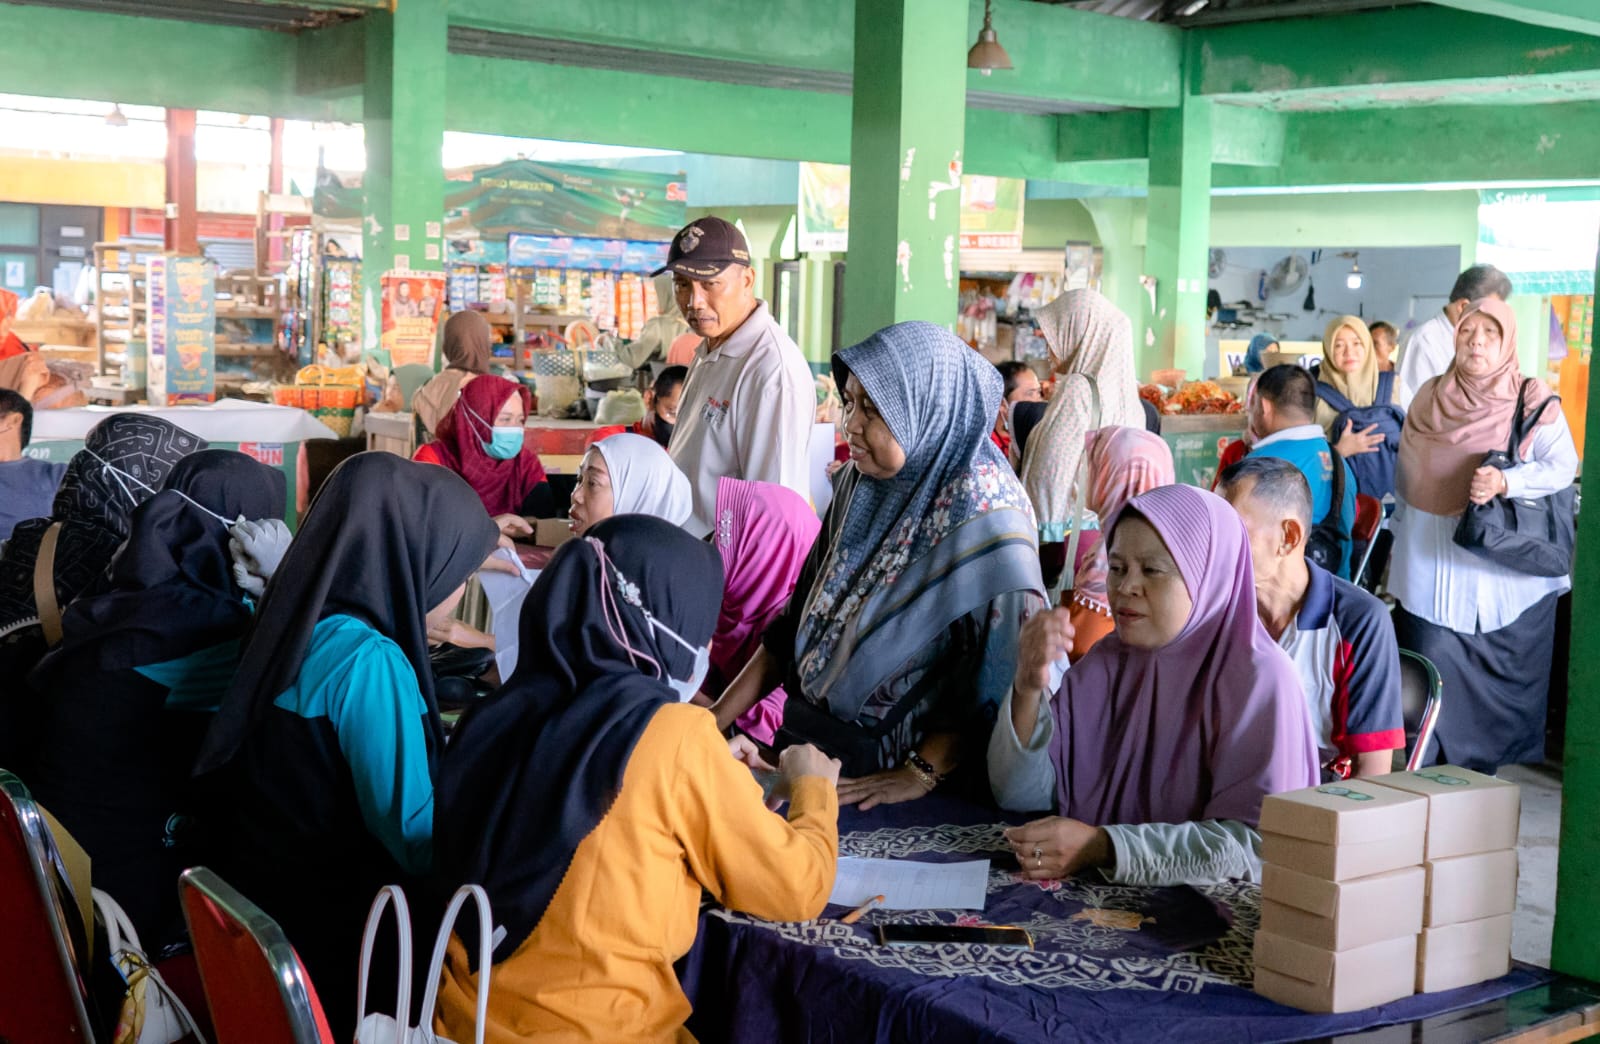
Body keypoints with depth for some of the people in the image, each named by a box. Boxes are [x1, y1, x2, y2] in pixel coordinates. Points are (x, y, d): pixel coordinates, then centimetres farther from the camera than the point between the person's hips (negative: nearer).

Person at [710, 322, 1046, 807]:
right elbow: (799, 617, 12)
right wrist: (717, 718, 7)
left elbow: (1002, 672, -16)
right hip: (814, 740, 7)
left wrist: (920, 775, -16)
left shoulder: (980, 511, -15)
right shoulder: (859, 482, 5)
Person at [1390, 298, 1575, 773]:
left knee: (1501, 670, 2)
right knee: (1433, 661, 3)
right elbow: (1405, 479, 15)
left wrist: (1505, 482, -28)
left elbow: (1562, 466, -12)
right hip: (1433, 561, 2)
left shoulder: (1532, 403, -3)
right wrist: (1397, 551, 17)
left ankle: (1490, 760, 17)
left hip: (1506, 566, -2)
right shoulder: (1429, 398, 7)